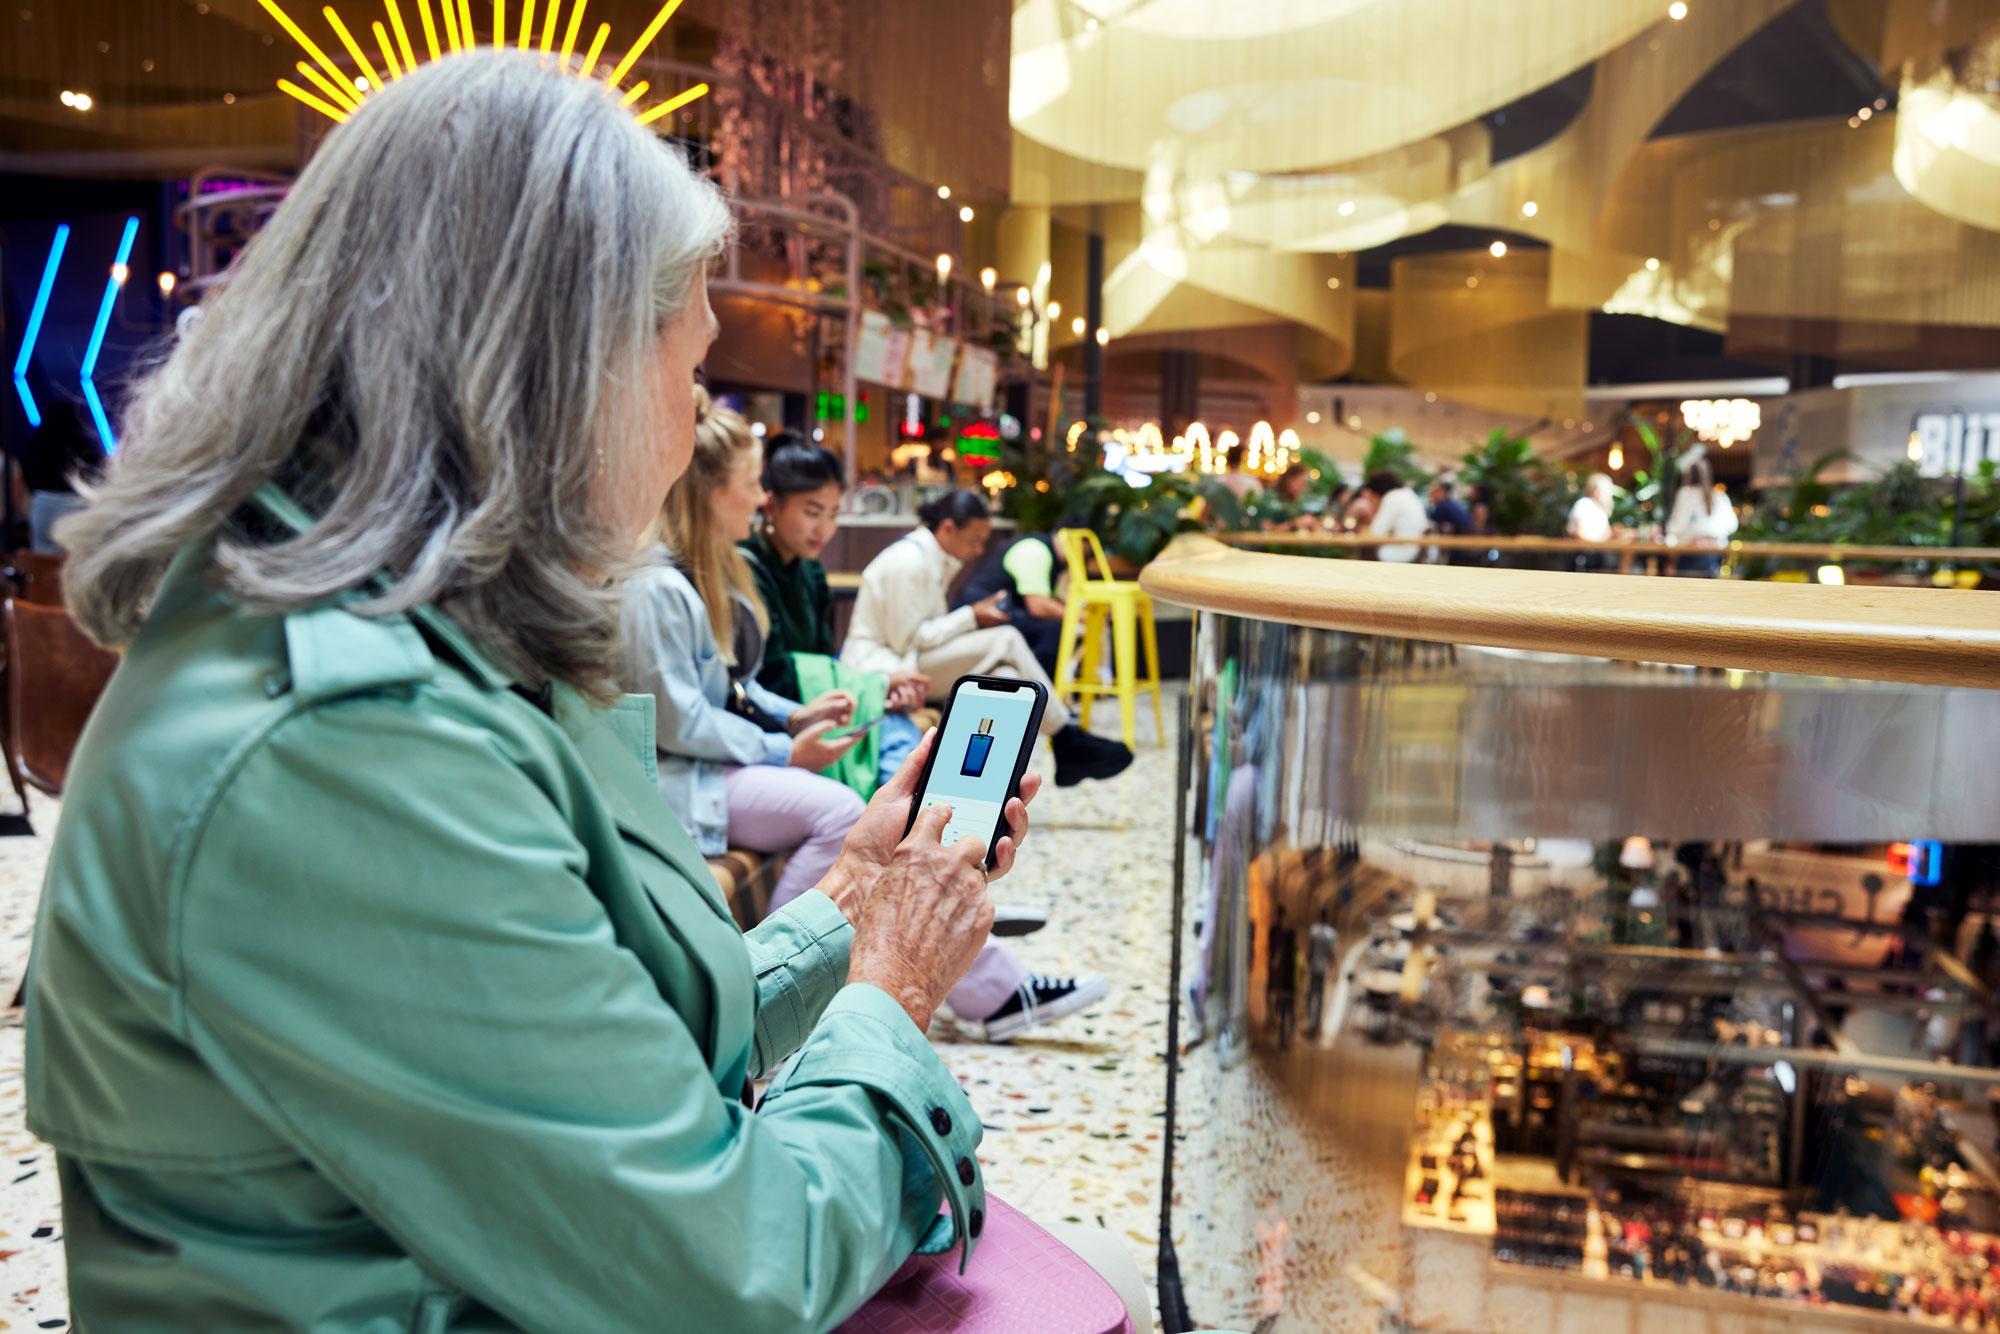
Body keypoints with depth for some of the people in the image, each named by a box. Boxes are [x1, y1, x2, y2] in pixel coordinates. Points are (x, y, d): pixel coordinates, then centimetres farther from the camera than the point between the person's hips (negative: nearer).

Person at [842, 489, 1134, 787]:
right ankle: (1069, 742, -10)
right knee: (1006, 641, -19)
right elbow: (905, 641, -21)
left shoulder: (935, 559, 11)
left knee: (1004, 679, -12)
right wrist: (970, 617, -15)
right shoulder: (909, 561, -19)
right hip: (880, 667, -9)